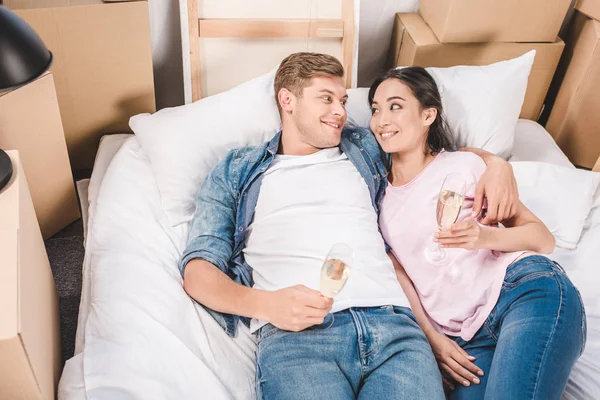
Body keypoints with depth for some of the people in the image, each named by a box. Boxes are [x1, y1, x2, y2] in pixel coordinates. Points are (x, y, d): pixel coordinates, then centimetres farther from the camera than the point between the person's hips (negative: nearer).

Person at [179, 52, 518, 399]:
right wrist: (264, 304, -13)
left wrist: (494, 161, 16)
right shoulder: (236, 172, 16)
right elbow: (198, 269, 6)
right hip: (294, 333, -2)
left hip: (390, 321, 4)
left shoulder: (364, 149, 25)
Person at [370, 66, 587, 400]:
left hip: (530, 294, -3)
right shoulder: (380, 196, 16)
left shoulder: (463, 165, 6)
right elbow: (399, 273, 11)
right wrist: (430, 335, -3)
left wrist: (485, 236, -13)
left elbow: (544, 238, 7)